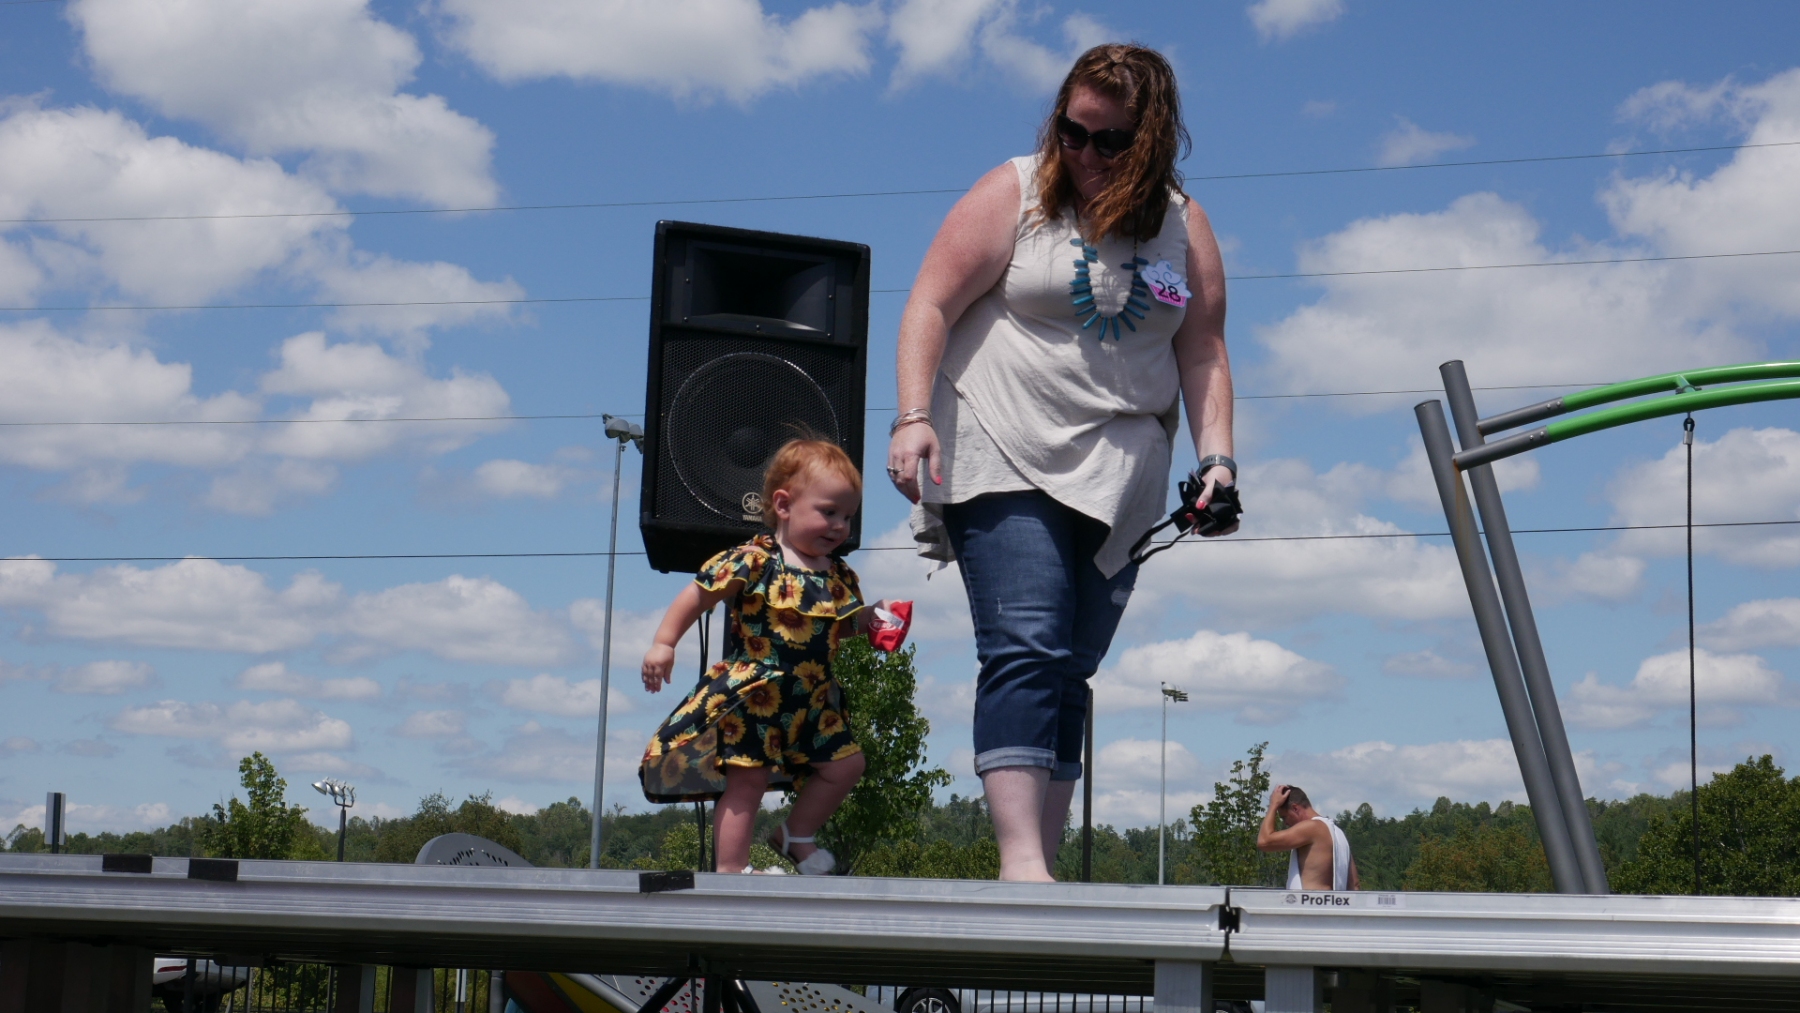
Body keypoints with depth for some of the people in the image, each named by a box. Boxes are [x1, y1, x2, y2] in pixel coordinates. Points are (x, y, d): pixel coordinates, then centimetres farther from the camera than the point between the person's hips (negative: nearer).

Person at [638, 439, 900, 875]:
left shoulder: (840, 577, 9)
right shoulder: (753, 561, -13)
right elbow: (697, 595, -10)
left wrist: (870, 620, 5)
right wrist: (664, 644, -14)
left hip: (811, 701, 7)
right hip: (750, 696, -7)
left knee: (845, 765, 9)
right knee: (748, 776, -9)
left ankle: (794, 836, 27)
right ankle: (730, 869, -2)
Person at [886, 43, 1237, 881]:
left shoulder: (1184, 227, 12)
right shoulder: (1014, 195, 1)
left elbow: (1202, 353, 12)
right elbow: (932, 306, -3)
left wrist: (1216, 458, 0)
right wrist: (913, 417, -15)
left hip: (1118, 481, 4)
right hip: (1002, 462, -4)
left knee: (1070, 673, 2)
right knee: (1026, 653, -18)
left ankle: (1042, 866, 4)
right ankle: (1019, 856, -23)